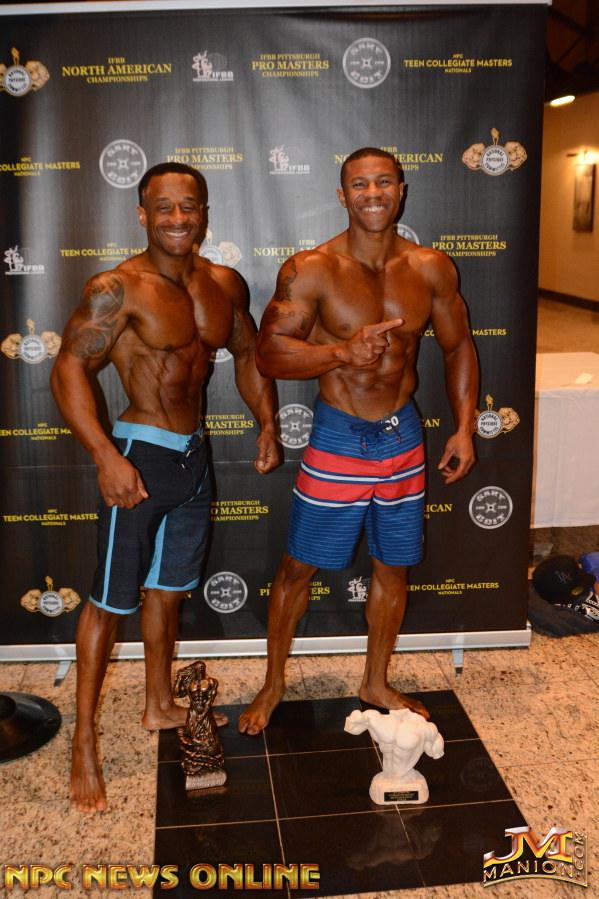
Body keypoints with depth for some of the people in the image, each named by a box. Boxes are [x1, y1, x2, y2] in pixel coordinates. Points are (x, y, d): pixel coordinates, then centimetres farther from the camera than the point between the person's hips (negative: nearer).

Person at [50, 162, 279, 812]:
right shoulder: (117, 289, -15)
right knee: (110, 601, 0)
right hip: (137, 455, -6)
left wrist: (266, 423, 8)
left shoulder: (225, 285, 5)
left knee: (168, 587, 19)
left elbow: (247, 354, 18)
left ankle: (159, 706, 38)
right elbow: (69, 370, -19)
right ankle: (83, 741, 15)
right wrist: (106, 456, -27)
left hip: (192, 454, 7)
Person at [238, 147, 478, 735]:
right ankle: (273, 684, 29)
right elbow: (269, 353, -16)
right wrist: (344, 351, -30)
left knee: (392, 567, 15)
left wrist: (464, 427, 2)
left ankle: (376, 683, 37)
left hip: (403, 436, 4)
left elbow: (458, 346, 9)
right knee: (299, 567, 7)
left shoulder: (431, 268, 0)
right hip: (337, 438, -3)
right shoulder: (311, 270, -12)